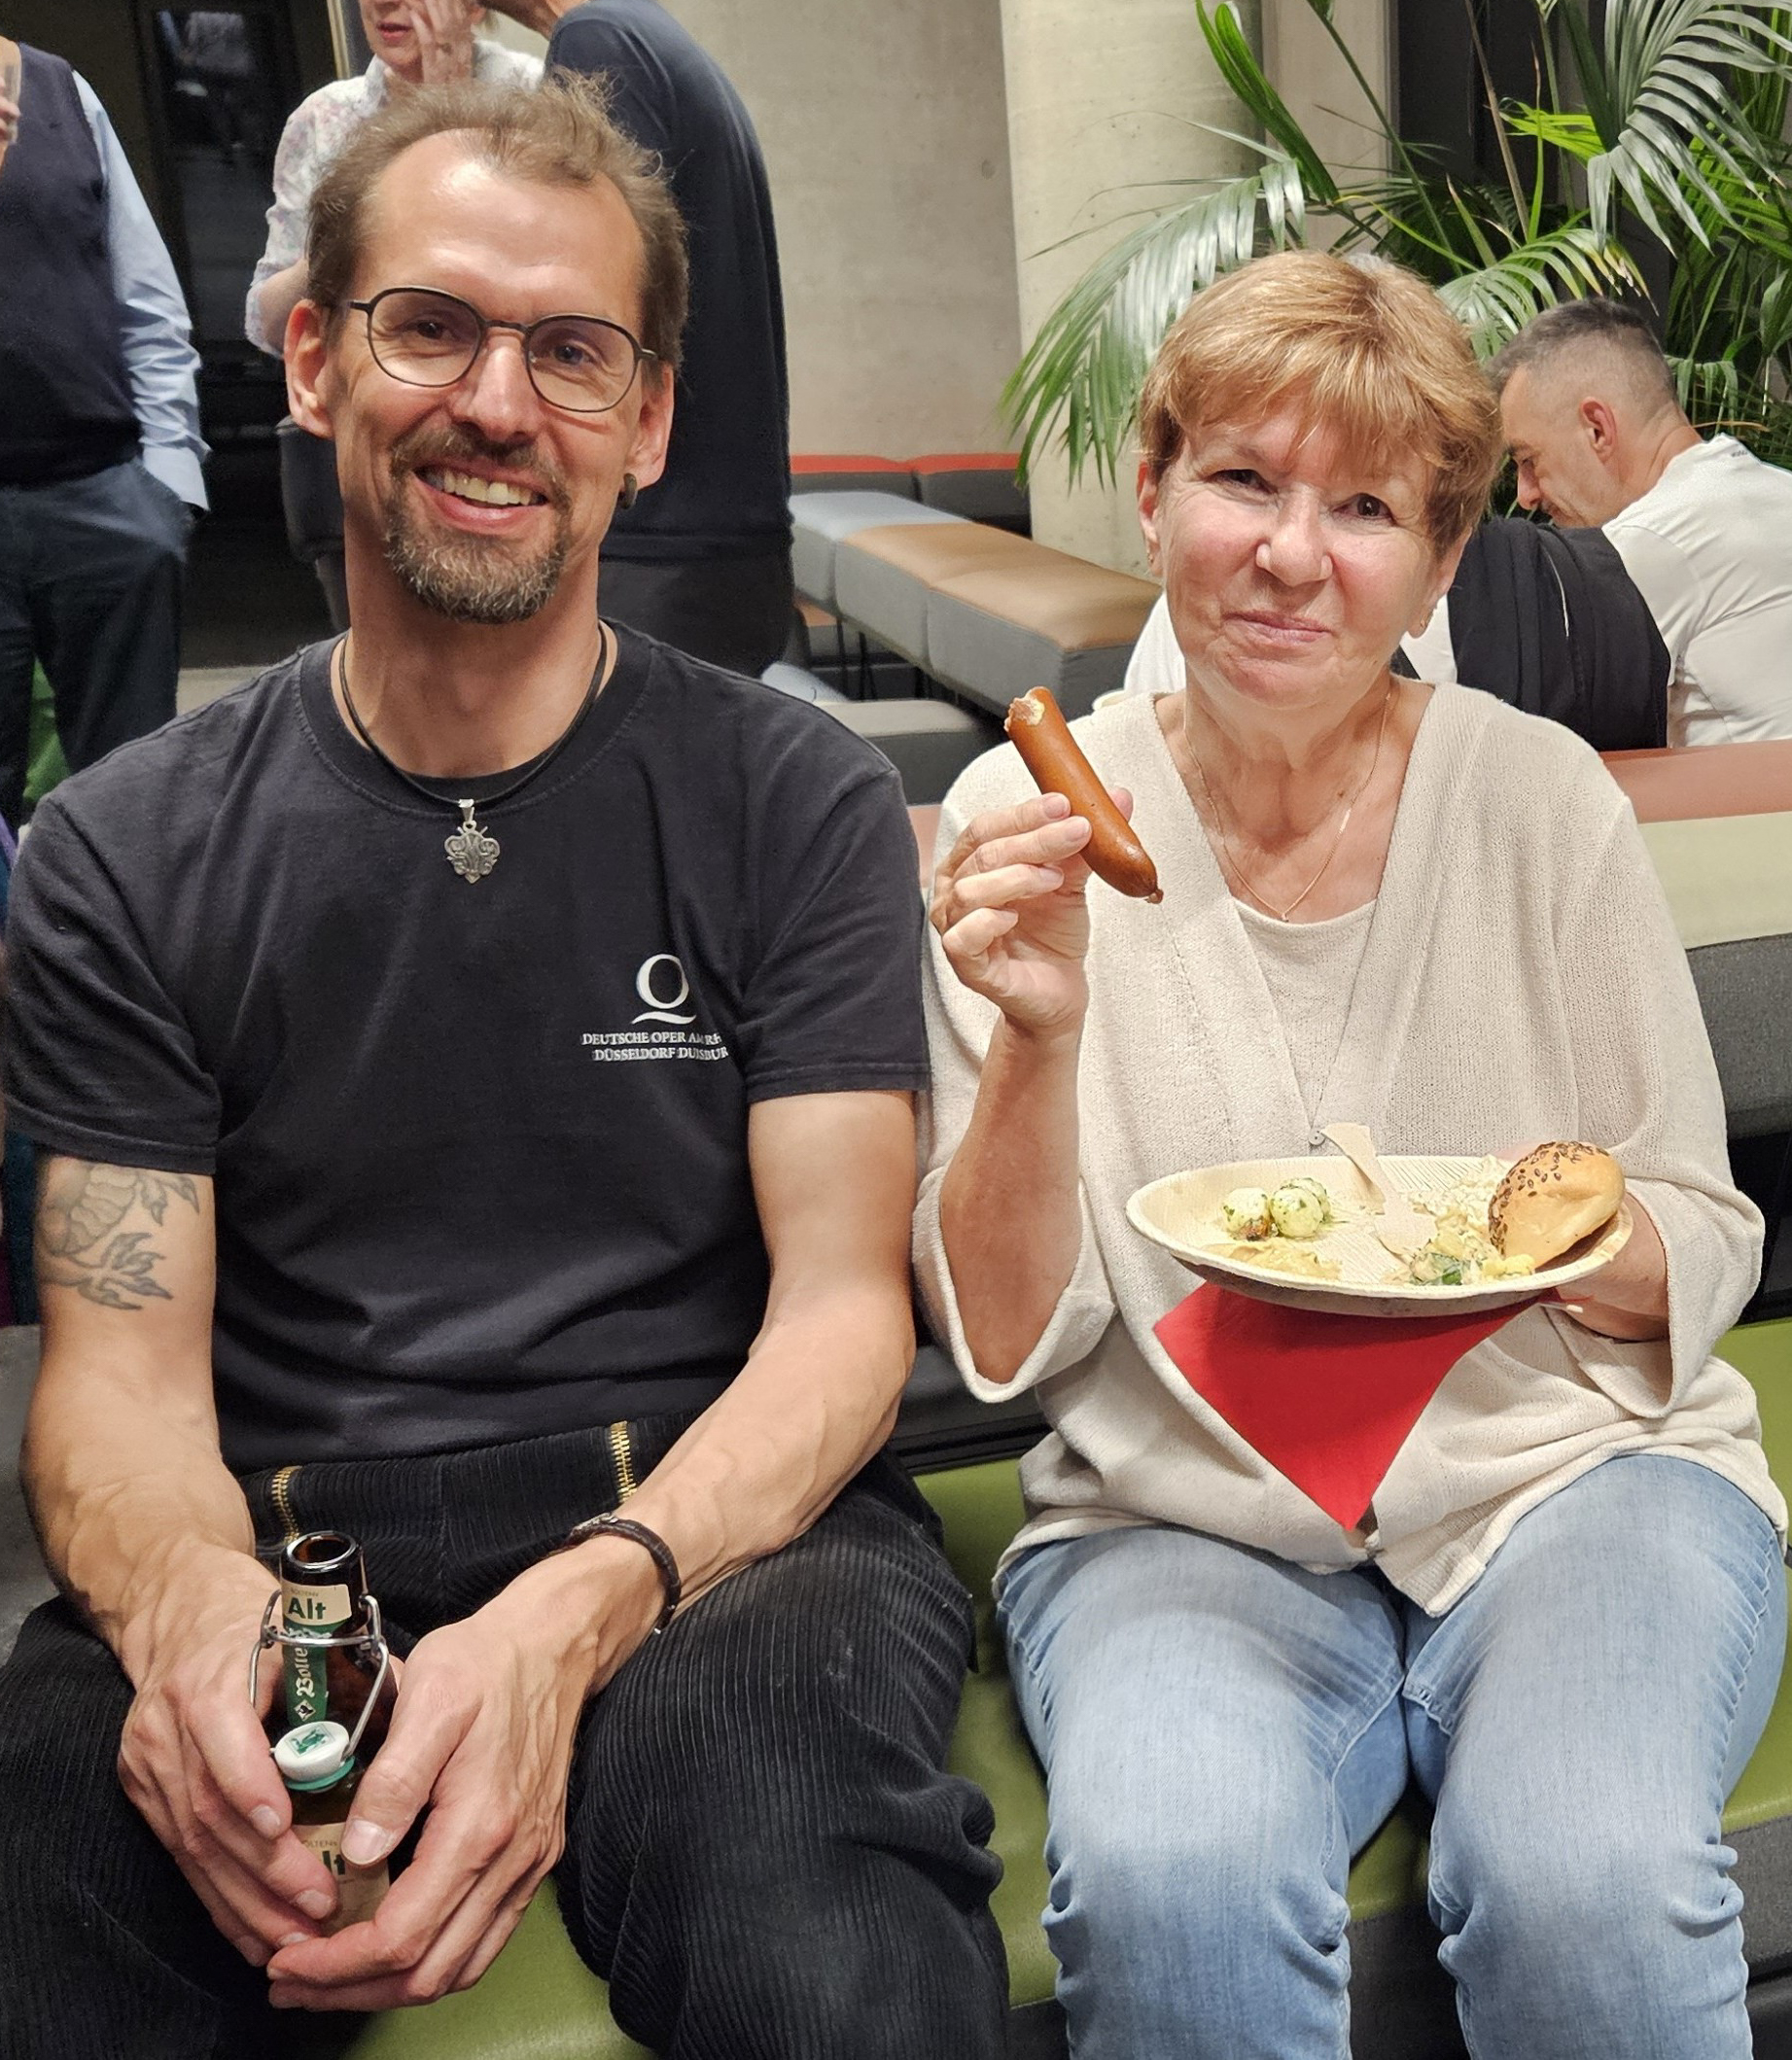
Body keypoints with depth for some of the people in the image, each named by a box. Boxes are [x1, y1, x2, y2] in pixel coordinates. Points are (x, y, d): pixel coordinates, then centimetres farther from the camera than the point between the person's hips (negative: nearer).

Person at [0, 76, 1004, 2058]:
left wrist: (575, 1617, -22)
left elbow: (842, 1302, -3)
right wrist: (186, 1604, -22)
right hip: (281, 1545, 2)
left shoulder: (796, 804, 3)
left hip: (710, 1527, -1)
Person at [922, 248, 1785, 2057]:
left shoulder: (1542, 797, -1)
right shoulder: (1027, 819, -3)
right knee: (1173, 1880, -30)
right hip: (1183, 1516, 0)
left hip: (1569, 1465, 1)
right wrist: (1037, 1042, -21)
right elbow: (1004, 1338, -4)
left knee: (1584, 1880, -28)